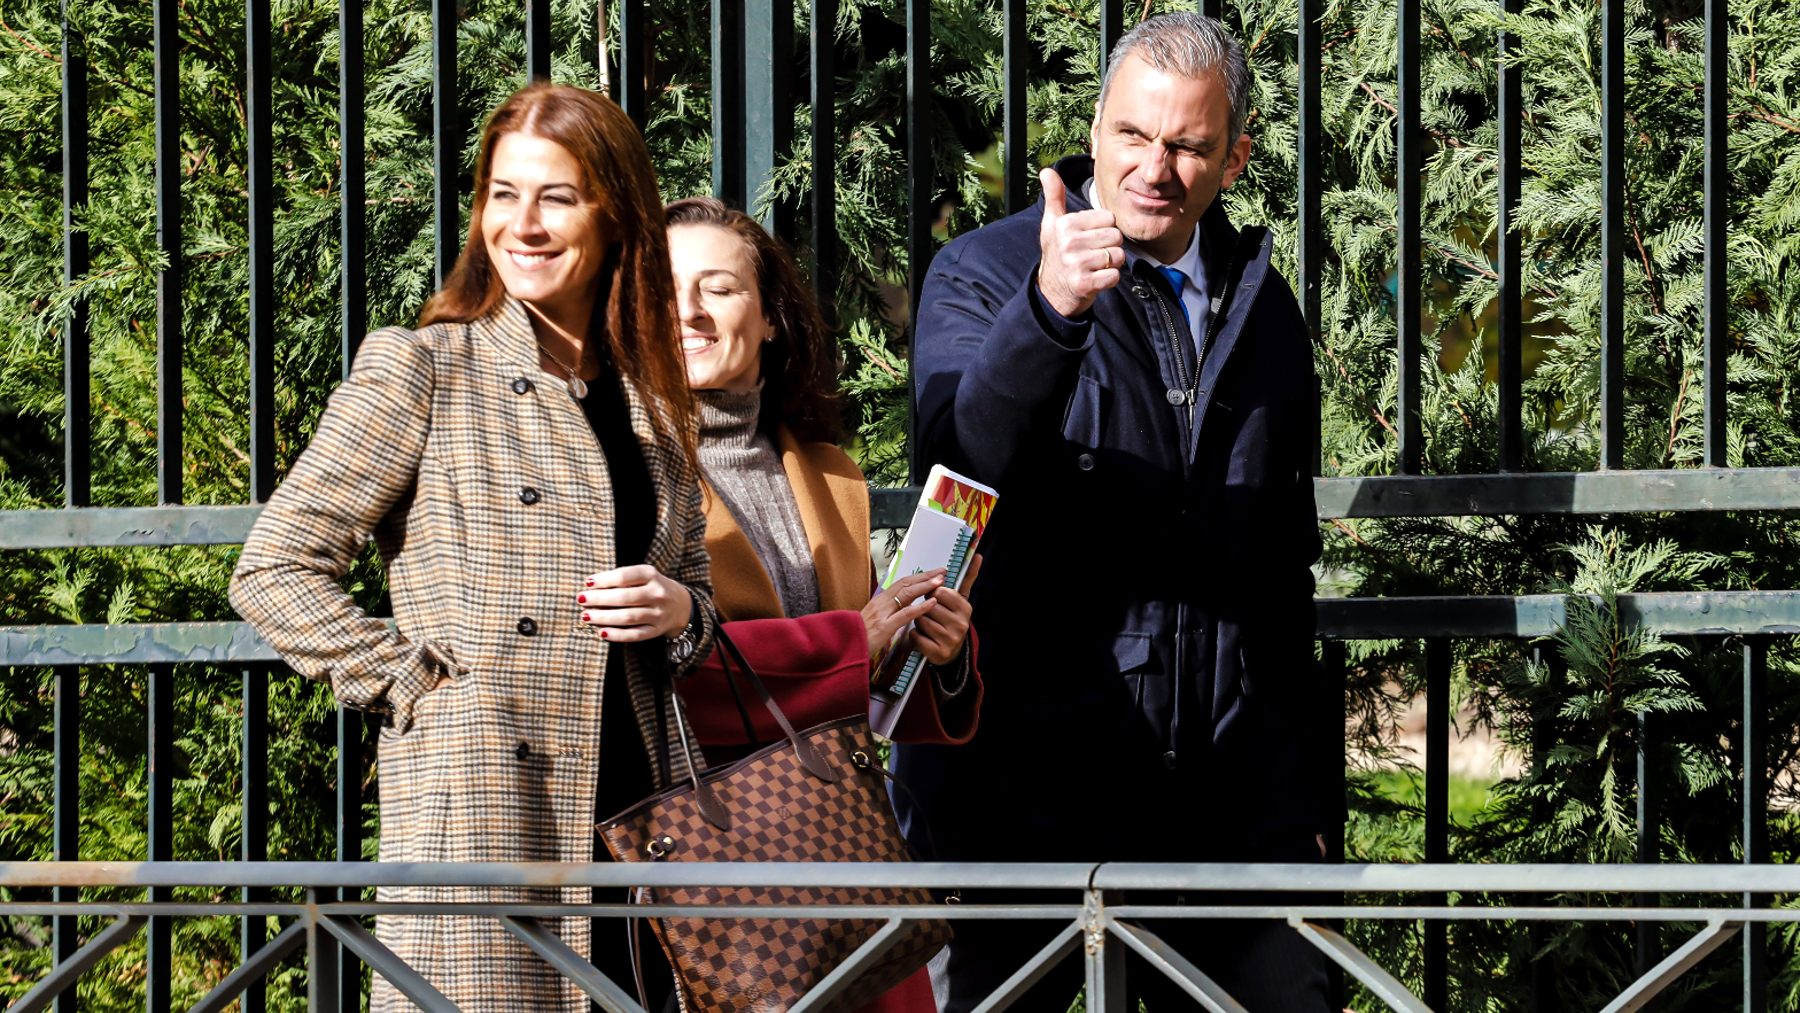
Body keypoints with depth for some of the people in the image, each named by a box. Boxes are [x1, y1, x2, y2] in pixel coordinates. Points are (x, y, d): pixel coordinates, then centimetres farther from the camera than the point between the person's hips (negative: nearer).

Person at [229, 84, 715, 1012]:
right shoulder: (420, 370, 1)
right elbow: (273, 570, -2)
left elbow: (702, 600, 25)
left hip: (636, 820, 5)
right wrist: (415, 686, -9)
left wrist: (677, 610, 2)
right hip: (484, 826, -5)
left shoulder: (652, 403, 17)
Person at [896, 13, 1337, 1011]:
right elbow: (963, 452, -21)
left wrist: (1306, 780, 19)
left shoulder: (1263, 310, 15)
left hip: (1231, 798, 4)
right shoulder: (983, 274, 0)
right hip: (1024, 776, -4)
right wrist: (1048, 311, -39)